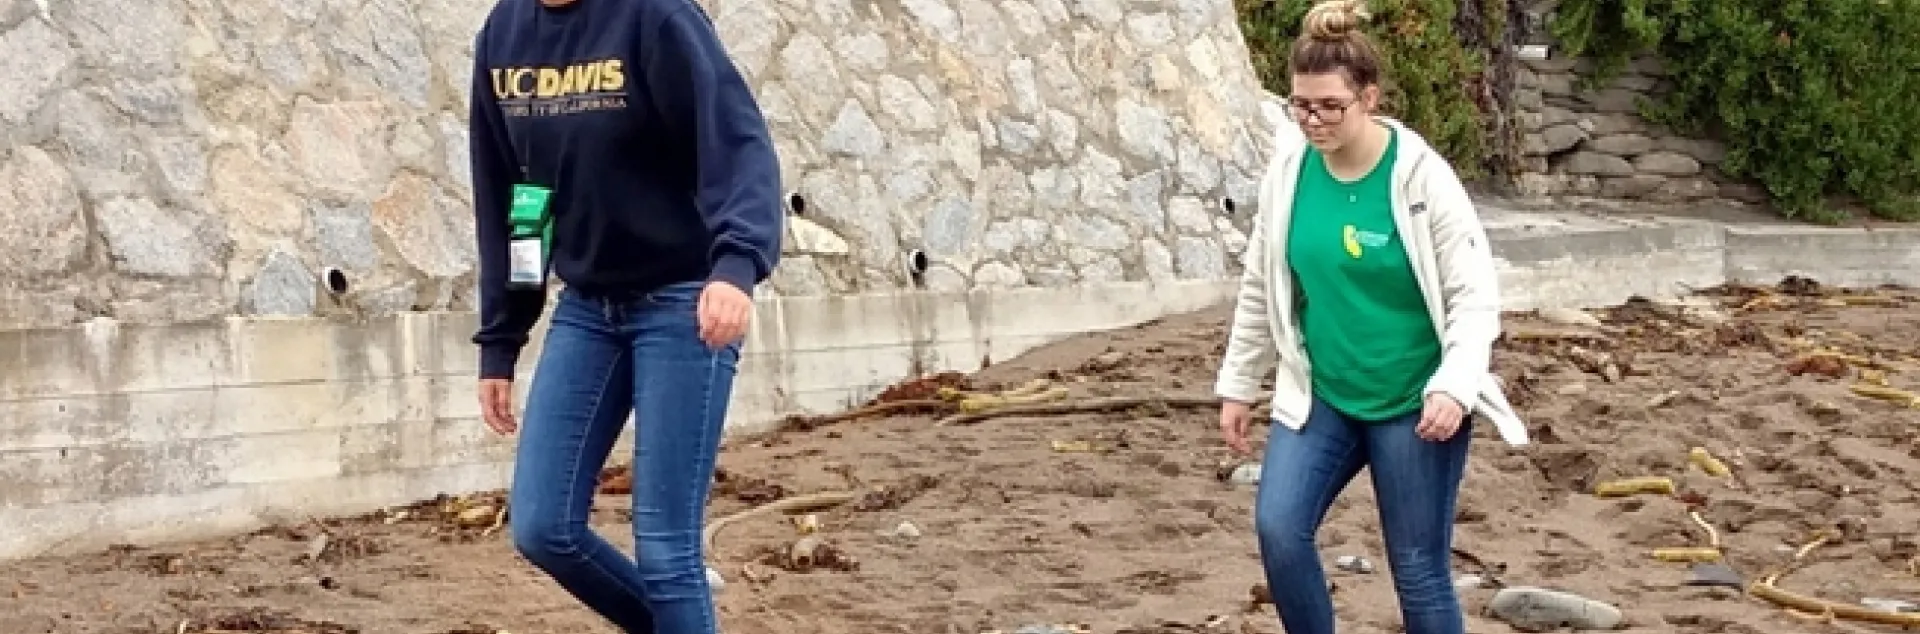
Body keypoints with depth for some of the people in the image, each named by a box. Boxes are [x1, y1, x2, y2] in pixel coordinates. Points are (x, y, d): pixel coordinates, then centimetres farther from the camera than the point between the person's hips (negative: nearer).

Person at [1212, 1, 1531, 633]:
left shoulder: (1422, 176, -16)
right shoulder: (1289, 169, -4)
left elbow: (1475, 294, -12)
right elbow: (1260, 286, 8)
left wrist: (1456, 386, -25)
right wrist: (1238, 385, 12)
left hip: (1414, 403, -4)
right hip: (1319, 396, 4)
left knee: (1418, 565, 2)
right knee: (1278, 528, -13)